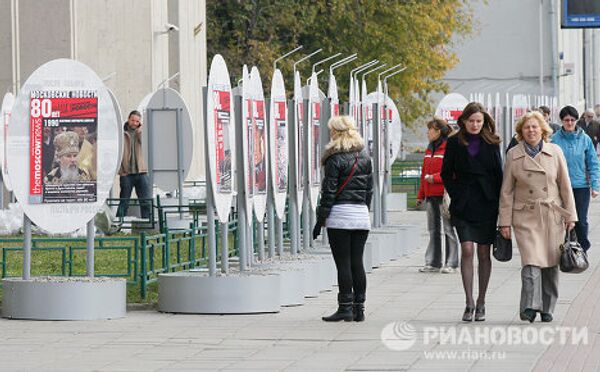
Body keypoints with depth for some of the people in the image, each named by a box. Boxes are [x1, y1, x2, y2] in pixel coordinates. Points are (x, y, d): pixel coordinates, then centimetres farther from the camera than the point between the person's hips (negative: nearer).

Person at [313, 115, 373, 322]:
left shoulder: (335, 158, -9)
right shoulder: (365, 157, 11)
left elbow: (329, 191, -10)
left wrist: (320, 219, -6)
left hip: (340, 215, -6)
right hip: (361, 216, 6)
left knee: (343, 264, -3)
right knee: (357, 262, 8)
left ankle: (345, 308, -3)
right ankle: (359, 309, 9)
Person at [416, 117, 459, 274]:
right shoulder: (430, 149, 16)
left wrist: (435, 178, -18)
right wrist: (420, 195, 20)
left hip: (444, 195, -8)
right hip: (431, 196, 8)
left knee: (448, 229, -2)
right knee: (433, 230, 10)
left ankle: (451, 264, 1)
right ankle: (433, 262, 15)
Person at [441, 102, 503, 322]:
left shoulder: (491, 143, 4)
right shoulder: (454, 143, 3)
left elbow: (498, 174, 6)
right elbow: (446, 174, 9)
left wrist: (497, 202, 0)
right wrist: (456, 195, -1)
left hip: (486, 204, 1)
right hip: (463, 205, -1)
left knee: (484, 253, 4)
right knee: (467, 250, -12)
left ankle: (481, 303, 14)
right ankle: (469, 303, -9)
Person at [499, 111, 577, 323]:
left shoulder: (555, 152, 4)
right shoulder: (513, 155, 2)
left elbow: (565, 186, 7)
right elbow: (506, 191, 4)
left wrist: (570, 215, 3)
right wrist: (505, 221, 0)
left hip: (553, 216, 2)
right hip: (526, 216, -2)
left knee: (551, 263, 5)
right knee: (531, 261, -16)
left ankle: (547, 308, 17)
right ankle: (530, 306, -21)